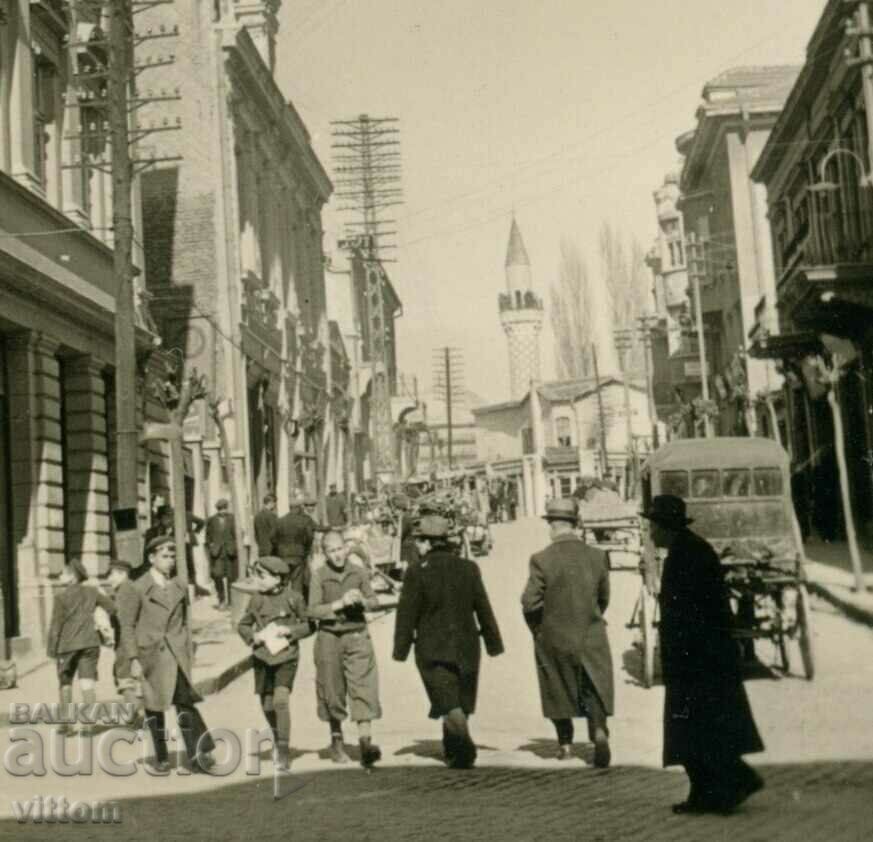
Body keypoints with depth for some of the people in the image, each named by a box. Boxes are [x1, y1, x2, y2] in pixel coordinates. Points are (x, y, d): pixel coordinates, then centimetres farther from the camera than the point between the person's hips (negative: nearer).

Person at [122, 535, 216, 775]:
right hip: (150, 654, -2)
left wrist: (190, 654, 10)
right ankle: (161, 758, 22)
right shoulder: (139, 589, -4)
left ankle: (197, 755, -11)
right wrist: (133, 660, -9)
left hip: (177, 654, 2)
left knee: (184, 702, -10)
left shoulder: (179, 588, 9)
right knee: (154, 707, 8)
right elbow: (127, 625, -4)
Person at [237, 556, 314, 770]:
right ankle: (278, 740, 36)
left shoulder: (293, 598, -5)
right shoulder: (257, 599, 3)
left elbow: (309, 624, 2)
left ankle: (284, 751, -10)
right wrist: (253, 636, -7)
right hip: (262, 657, 4)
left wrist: (290, 630, -14)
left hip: (286, 656, -4)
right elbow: (243, 625, 13)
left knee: (281, 699, -17)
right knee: (267, 705, 10)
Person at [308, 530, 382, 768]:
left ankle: (365, 742, -14)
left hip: (357, 635, 1)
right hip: (329, 637, -1)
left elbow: (374, 602, 10)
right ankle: (337, 741, 27)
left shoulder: (359, 573, 2)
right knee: (332, 691, 9)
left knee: (363, 688, -10)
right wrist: (339, 604, -19)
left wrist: (361, 600, -11)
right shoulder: (319, 576, -4)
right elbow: (313, 610, -8)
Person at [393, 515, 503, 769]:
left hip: (432, 651, -4)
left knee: (449, 703, -3)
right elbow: (484, 609, 6)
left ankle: (465, 742, -25)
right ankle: (454, 754, 26)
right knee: (461, 702, 16)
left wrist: (400, 649, 0)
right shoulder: (468, 568, 3)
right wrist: (493, 642, 14)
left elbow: (407, 614, -8)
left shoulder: (417, 573, -9)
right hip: (466, 648, 4)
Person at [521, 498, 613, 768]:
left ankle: (565, 743, 29)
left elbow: (530, 602, -13)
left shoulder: (542, 560, -14)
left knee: (559, 692, 17)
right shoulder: (597, 556, -3)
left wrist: (538, 629, 6)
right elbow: (603, 598, 8)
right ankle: (599, 731, -17)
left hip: (554, 638, -1)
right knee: (594, 690, 7)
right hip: (592, 637, 1)